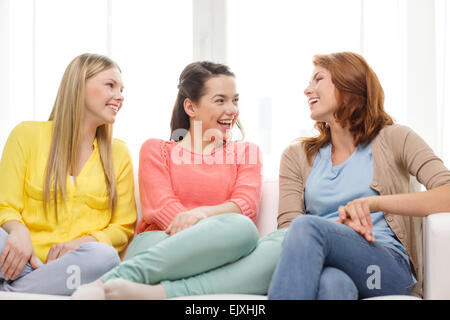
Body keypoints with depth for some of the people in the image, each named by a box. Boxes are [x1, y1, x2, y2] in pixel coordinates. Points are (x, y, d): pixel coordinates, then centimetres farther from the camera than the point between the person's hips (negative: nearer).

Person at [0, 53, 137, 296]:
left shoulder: (118, 153, 15)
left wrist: (83, 242, -8)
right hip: (25, 263, -2)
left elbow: (124, 227, 12)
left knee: (104, 256, -34)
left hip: (74, 266, 3)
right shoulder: (27, 134, 10)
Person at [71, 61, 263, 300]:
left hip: (213, 254, 3)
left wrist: (203, 213, -18)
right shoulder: (156, 150, 21)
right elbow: (161, 207, 3)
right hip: (161, 240, -2)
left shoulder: (246, 152, 24)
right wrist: (201, 235, -17)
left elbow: (247, 204, 4)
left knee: (242, 227, -36)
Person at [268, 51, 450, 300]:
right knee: (333, 283, -39)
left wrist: (375, 202, -17)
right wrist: (340, 225, -13)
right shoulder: (296, 155, 21)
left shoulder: (393, 139, 12)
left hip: (388, 265, -1)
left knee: (306, 227, -33)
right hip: (324, 264, 1)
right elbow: (287, 228, 7)